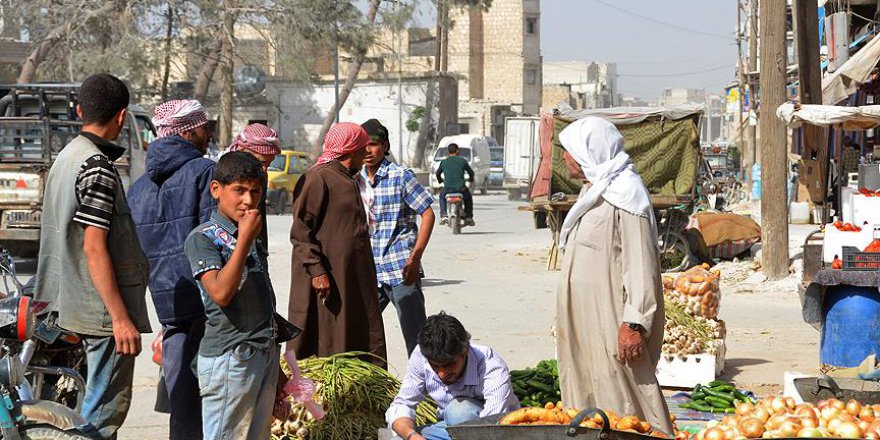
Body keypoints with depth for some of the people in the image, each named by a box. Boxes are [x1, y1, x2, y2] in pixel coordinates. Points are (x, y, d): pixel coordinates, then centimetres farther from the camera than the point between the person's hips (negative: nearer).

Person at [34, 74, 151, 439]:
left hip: (76, 307, 10)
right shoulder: (97, 166, -16)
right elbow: (94, 248, -21)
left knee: (99, 406, 17)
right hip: (104, 311, -10)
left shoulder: (67, 156, 13)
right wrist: (121, 318, -20)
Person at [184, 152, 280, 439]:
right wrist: (244, 240, -19)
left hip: (265, 354, 8)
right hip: (229, 358, -8)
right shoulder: (203, 237, -9)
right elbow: (221, 292, -22)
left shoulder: (252, 237, 15)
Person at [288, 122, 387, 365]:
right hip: (328, 278, -9)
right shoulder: (318, 177, -10)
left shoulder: (352, 181, 18)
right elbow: (301, 230, -15)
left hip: (355, 278, 9)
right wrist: (317, 270, -22)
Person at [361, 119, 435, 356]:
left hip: (401, 271, -5)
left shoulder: (401, 176, -6)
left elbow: (428, 214, -7)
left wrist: (415, 258, -14)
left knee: (416, 336, -2)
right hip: (369, 273, 5)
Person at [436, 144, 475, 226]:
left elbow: (438, 173, 19)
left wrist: (440, 180, 42)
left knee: (442, 196, 34)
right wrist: (471, 179, 37)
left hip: (447, 188, 1)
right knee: (468, 197, 32)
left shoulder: (443, 162, 6)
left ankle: (443, 215, 20)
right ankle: (468, 217, 27)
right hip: (460, 188, -1)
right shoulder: (463, 161, 3)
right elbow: (471, 172, 14)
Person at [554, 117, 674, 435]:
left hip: (610, 320, -10)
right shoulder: (592, 190, 18)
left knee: (623, 396, -9)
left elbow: (640, 263, -19)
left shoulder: (624, 194, -13)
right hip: (583, 317, 10)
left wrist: (634, 323, -24)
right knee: (587, 396, 10)